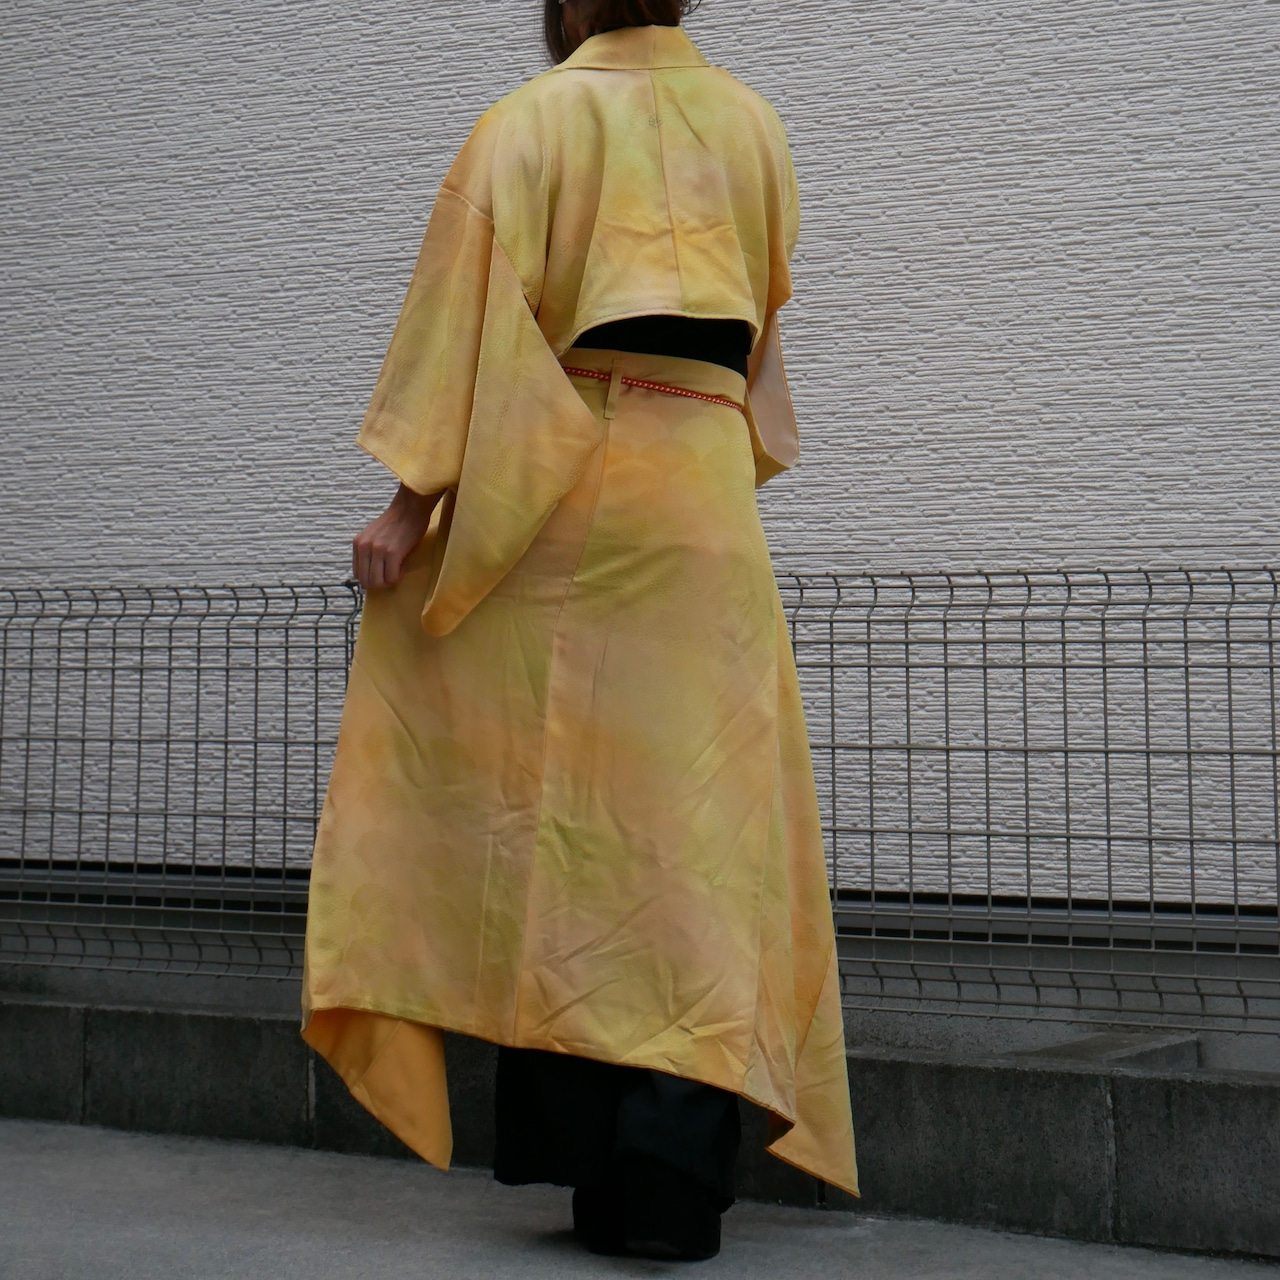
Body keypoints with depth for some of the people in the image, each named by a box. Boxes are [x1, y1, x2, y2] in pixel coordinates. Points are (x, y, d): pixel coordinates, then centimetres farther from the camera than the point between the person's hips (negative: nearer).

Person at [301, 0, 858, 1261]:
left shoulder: (528, 123, 1)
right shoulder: (751, 125, 13)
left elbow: (470, 308, -7)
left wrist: (409, 499, -7)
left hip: (552, 494, -2)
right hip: (706, 492, 2)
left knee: (555, 802, 6)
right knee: (697, 820, 0)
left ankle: (568, 1118, 7)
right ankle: (667, 1176, -4)